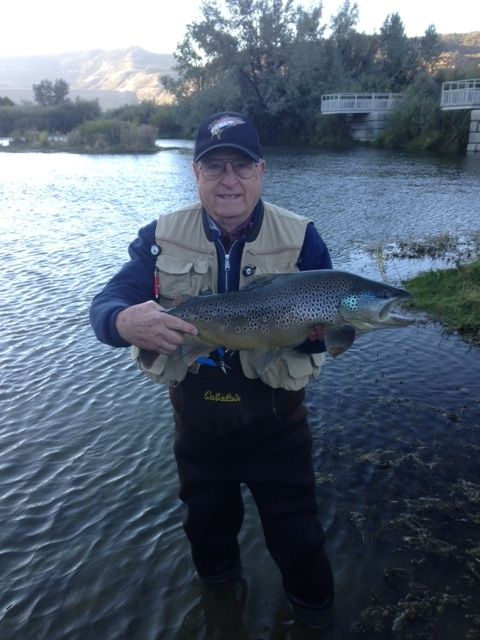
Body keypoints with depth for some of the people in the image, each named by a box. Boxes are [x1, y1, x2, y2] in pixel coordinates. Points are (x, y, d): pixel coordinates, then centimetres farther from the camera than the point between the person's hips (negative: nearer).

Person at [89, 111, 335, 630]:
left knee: (295, 536, 15)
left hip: (275, 424, -2)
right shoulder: (161, 237, -8)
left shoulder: (300, 237, -11)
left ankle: (313, 611, 49)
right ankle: (219, 603, 60)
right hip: (196, 422, 3)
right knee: (207, 527, 27)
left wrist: (320, 327, -36)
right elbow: (103, 305, -13)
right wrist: (126, 322, -38)